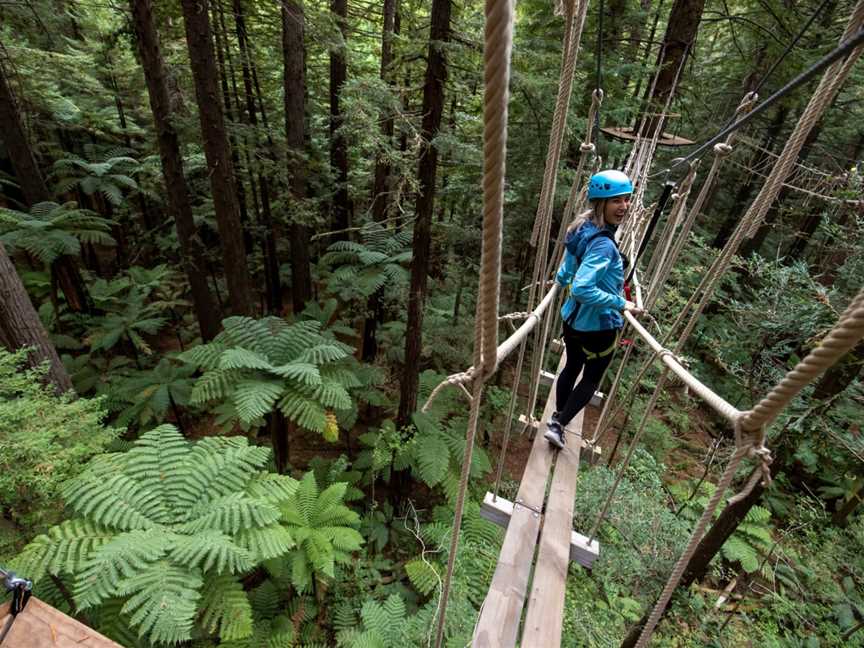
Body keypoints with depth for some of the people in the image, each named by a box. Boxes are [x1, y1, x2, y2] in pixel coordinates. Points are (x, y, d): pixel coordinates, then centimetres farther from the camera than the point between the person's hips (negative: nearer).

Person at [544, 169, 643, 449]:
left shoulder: (583, 230, -1)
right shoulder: (603, 244, -28)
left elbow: (564, 277, 7)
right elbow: (581, 288, -37)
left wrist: (561, 280, 29)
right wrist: (620, 304, -28)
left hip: (573, 318, 8)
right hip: (599, 325, -8)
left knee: (572, 367, 26)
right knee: (591, 378, 15)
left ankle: (557, 418, 44)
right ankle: (558, 425, 18)